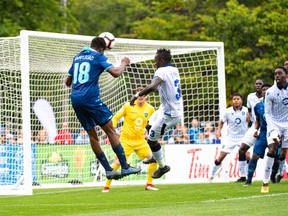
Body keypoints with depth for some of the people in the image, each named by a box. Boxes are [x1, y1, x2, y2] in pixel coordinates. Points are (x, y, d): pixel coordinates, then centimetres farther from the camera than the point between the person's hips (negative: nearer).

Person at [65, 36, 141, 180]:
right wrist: (124, 64, 9)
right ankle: (125, 167, -5)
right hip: (90, 98, -7)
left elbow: (68, 81, 26)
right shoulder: (98, 56, 1)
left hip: (75, 99, 7)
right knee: (110, 130, -2)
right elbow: (115, 73, -10)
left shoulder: (78, 57, 20)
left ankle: (108, 170, 8)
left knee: (92, 135, 10)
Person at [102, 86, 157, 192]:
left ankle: (149, 183, 7)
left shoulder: (150, 109, 0)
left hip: (140, 140, 4)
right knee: (118, 162, -13)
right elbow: (115, 118, -3)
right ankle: (107, 186, 2)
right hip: (126, 140, -4)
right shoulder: (128, 106, -9)